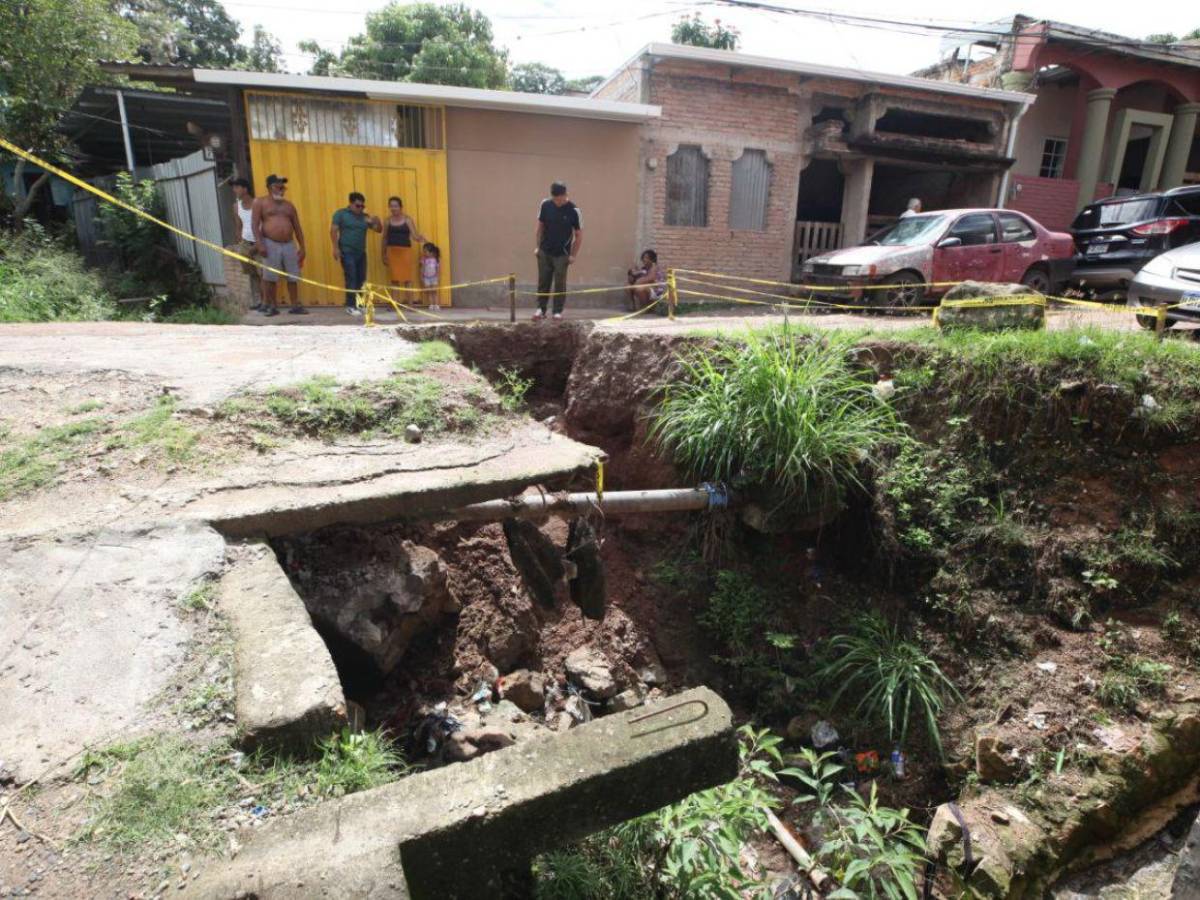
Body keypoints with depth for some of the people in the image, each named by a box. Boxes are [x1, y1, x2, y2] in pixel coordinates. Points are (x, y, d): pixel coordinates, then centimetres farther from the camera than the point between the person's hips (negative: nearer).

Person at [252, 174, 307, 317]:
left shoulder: (289, 206, 17)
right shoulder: (260, 202, 5)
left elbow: (297, 228, 16)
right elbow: (255, 224, -4)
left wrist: (302, 247, 9)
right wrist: (259, 243, -15)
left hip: (289, 245, 4)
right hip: (270, 244, -4)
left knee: (292, 277, 3)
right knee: (270, 277, -2)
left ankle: (295, 306, 10)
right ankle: (270, 306, 5)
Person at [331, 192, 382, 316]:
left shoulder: (365, 216, 11)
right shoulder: (341, 214, 0)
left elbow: (378, 229, 10)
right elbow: (333, 231, -5)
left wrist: (377, 221, -12)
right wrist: (335, 248, -14)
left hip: (361, 252, 5)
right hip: (347, 252, -5)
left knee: (361, 279, 5)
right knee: (351, 278, -9)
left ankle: (358, 304, 14)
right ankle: (350, 306, -6)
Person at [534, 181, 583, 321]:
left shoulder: (573, 211, -11)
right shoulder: (545, 205, -3)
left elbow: (579, 235, -5)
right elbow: (540, 227, 8)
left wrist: (574, 255, -9)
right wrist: (537, 246, 4)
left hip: (562, 254, -3)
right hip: (544, 252, 3)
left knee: (560, 283, 1)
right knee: (543, 281, 6)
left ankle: (558, 311, 10)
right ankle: (541, 309, 15)